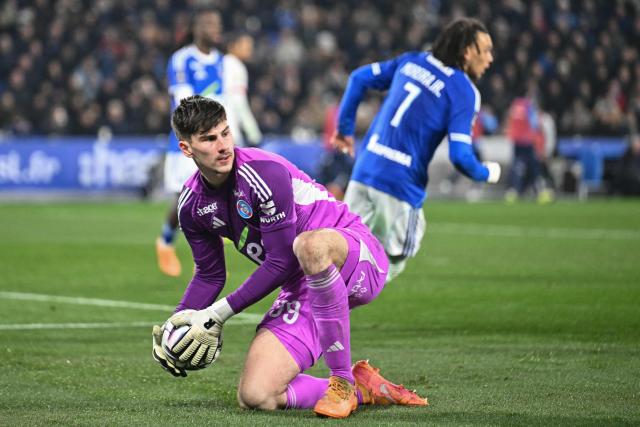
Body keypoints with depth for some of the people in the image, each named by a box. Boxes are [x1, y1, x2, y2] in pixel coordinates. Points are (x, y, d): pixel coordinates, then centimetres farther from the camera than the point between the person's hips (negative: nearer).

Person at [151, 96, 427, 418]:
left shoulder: (266, 172, -22)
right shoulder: (192, 206, 0)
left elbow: (281, 262, -22)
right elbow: (210, 274, 15)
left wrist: (219, 313, -20)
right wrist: (175, 324, -1)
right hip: (300, 290, 6)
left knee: (309, 245, -45)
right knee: (254, 397, -15)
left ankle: (342, 381, -30)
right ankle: (364, 387, 5)